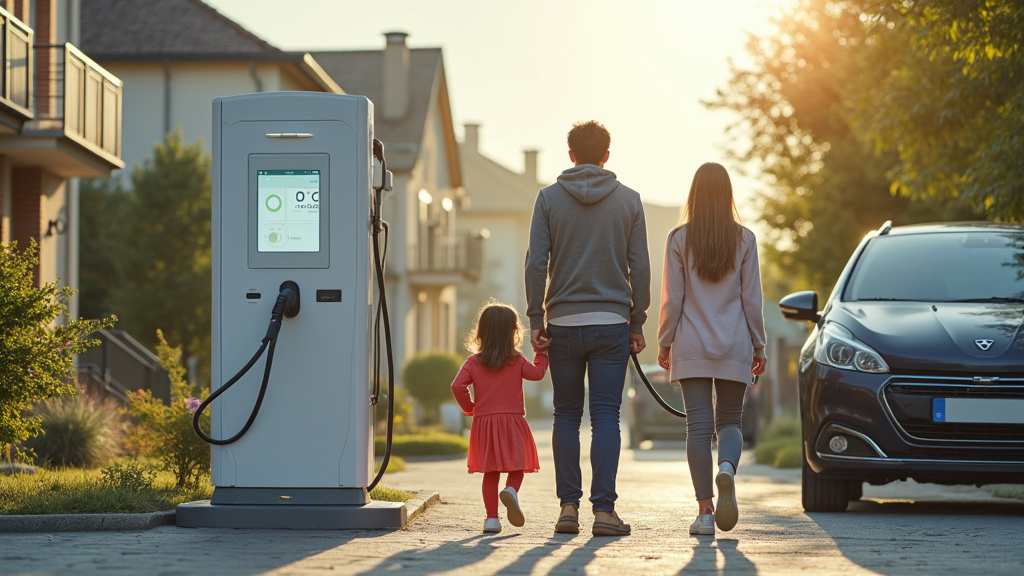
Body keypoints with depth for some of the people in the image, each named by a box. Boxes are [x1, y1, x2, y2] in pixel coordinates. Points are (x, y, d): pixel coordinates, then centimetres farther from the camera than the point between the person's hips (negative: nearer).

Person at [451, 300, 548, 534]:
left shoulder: (473, 362, 0)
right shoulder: (517, 362, -1)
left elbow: (457, 386, -8)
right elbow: (537, 372, 12)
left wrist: (469, 407, 6)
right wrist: (542, 353, 28)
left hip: (483, 421, 2)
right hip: (512, 422, -2)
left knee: (490, 472, 9)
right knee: (517, 466, 7)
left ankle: (492, 518, 5)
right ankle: (511, 491, -25)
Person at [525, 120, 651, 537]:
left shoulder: (549, 198, 2)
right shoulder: (628, 200, 3)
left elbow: (535, 263, -4)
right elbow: (640, 267, 2)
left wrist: (536, 321, 0)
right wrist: (637, 322, 8)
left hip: (563, 324, 0)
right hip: (611, 323, 0)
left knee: (566, 415, 10)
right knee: (606, 416, -1)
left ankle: (568, 506, 6)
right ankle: (604, 509, -7)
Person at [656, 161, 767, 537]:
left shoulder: (679, 238, -2)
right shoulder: (744, 239, 0)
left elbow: (672, 298, -2)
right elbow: (752, 298, 2)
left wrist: (664, 342, 7)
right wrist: (758, 345, 10)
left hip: (691, 346, -1)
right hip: (734, 346, 1)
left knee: (699, 425, 1)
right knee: (730, 421, 12)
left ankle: (705, 512, -3)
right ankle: (727, 468, -21)